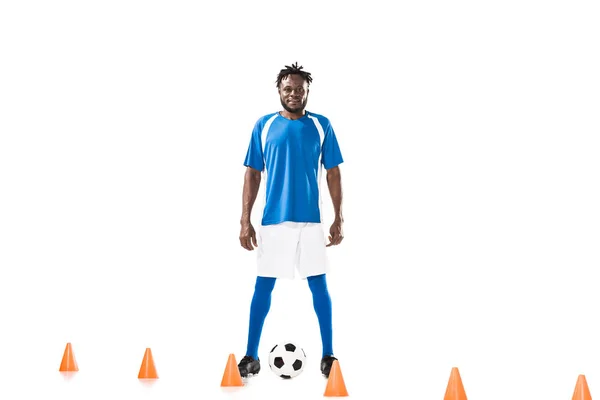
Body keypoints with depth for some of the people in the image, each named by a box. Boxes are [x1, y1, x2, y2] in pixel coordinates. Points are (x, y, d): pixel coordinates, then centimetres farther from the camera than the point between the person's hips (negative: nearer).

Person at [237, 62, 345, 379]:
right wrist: (245, 220, -2)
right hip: (272, 220, 0)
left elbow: (333, 173, 6)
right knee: (263, 285, 4)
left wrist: (339, 218, 1)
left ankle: (328, 355, 14)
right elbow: (252, 174, 4)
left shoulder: (321, 126, 4)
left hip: (310, 220, 0)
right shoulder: (264, 125, 3)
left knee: (318, 285, 4)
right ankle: (251, 355, 15)